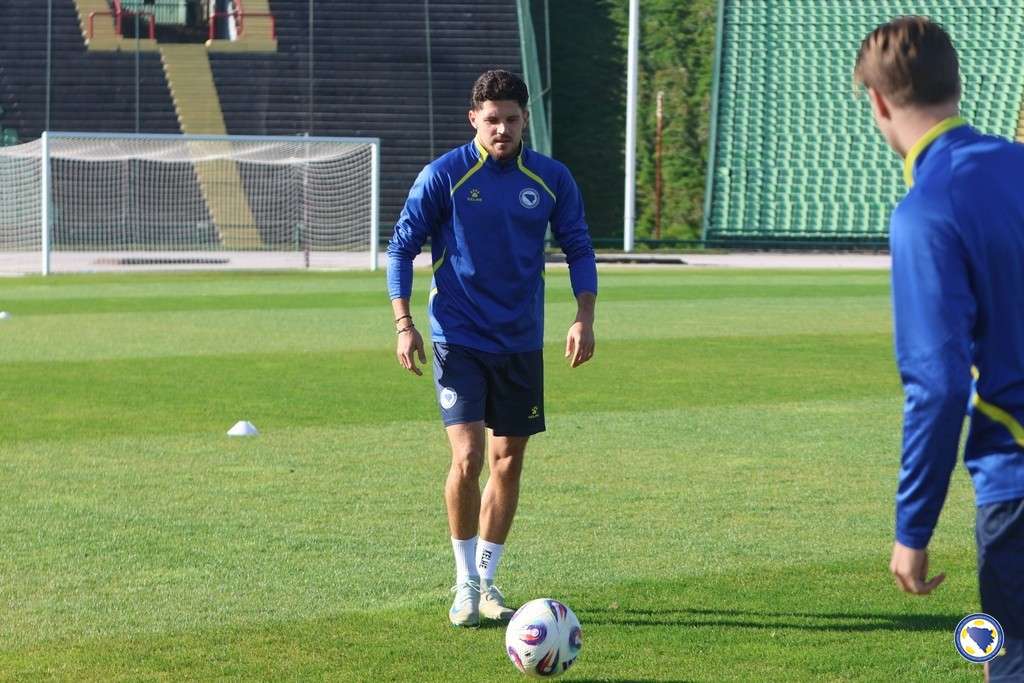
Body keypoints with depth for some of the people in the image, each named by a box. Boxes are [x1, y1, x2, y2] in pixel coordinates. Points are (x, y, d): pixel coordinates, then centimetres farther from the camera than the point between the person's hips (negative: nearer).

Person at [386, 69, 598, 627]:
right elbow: (402, 247, -2)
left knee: (508, 462, 7)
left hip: (521, 344, 4)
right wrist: (404, 323, -11)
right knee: (468, 458, -15)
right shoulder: (443, 175, -8)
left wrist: (583, 318, -3)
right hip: (458, 340, -3)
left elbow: (578, 249, 10)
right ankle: (465, 584, -1)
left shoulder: (551, 179, 1)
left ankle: (487, 580, 22)